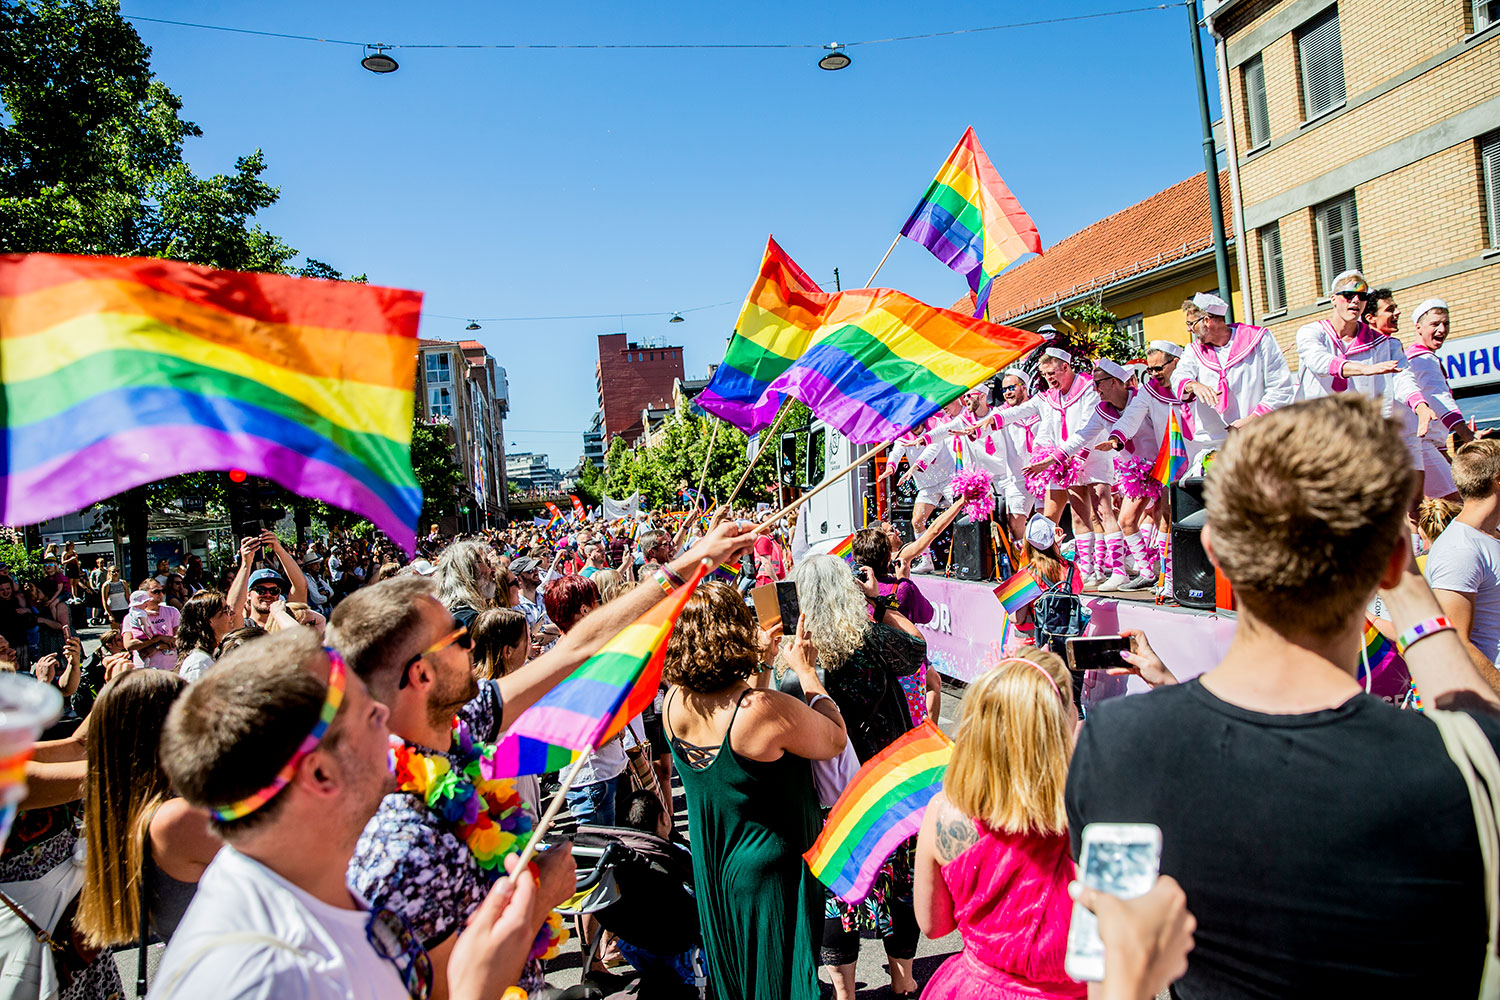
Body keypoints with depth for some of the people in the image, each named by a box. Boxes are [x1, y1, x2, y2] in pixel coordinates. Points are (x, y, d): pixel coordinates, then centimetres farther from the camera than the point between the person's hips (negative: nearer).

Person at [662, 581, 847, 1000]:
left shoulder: (675, 701, -12)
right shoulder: (768, 709, -33)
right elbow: (835, 740, -14)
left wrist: (760, 663, 10)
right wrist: (806, 671, -6)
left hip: (711, 871, 6)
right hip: (769, 872, -5)